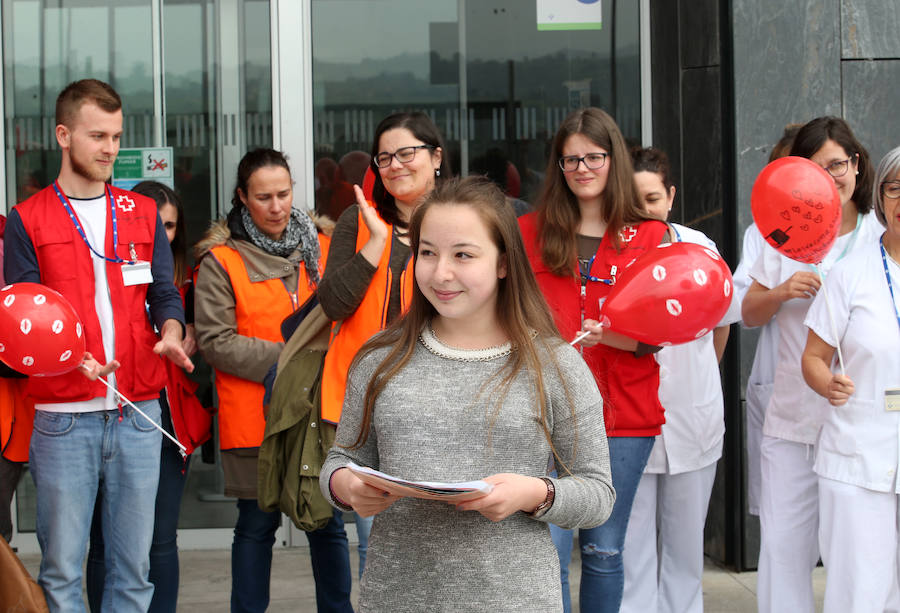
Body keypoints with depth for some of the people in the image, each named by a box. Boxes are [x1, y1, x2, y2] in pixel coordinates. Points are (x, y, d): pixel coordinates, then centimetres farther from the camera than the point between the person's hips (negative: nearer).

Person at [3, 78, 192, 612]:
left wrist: (170, 333, -10)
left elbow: (165, 294, 13)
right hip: (63, 416, -3)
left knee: (134, 562, 6)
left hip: (139, 413, 3)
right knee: (61, 568, 0)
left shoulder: (143, 214, 13)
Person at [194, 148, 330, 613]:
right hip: (253, 414, -3)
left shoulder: (318, 247, 9)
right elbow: (214, 341, -8)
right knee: (258, 525, 4)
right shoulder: (220, 261, -4)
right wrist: (285, 358, -15)